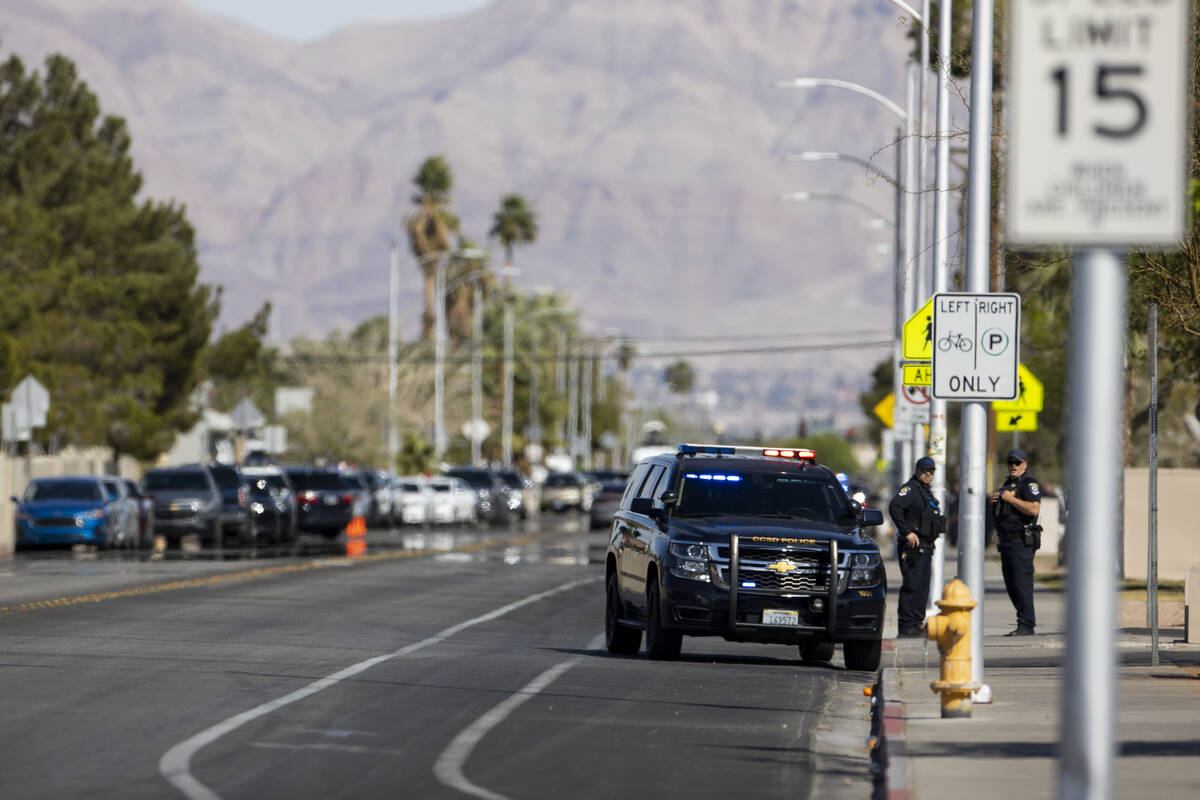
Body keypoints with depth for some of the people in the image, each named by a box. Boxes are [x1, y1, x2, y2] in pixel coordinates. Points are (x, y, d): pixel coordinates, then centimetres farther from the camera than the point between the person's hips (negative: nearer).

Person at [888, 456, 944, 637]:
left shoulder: (925, 492, 20)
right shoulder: (911, 489, -10)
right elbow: (895, 507, -26)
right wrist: (907, 532, -26)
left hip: (925, 547, 10)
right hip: (913, 547, -10)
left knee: (922, 587, 11)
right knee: (913, 586, -12)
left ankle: (916, 624, 16)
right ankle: (906, 627, -12)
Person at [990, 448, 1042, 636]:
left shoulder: (1029, 484, -7)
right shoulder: (1008, 484, 22)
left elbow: (1034, 509, -22)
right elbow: (1000, 513, 31)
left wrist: (1011, 499, -16)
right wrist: (994, 501, 9)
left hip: (1022, 541, -10)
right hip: (1005, 541, 10)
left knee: (1022, 584, -13)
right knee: (1011, 586, 10)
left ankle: (1026, 625, -13)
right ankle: (1028, 619, 18)